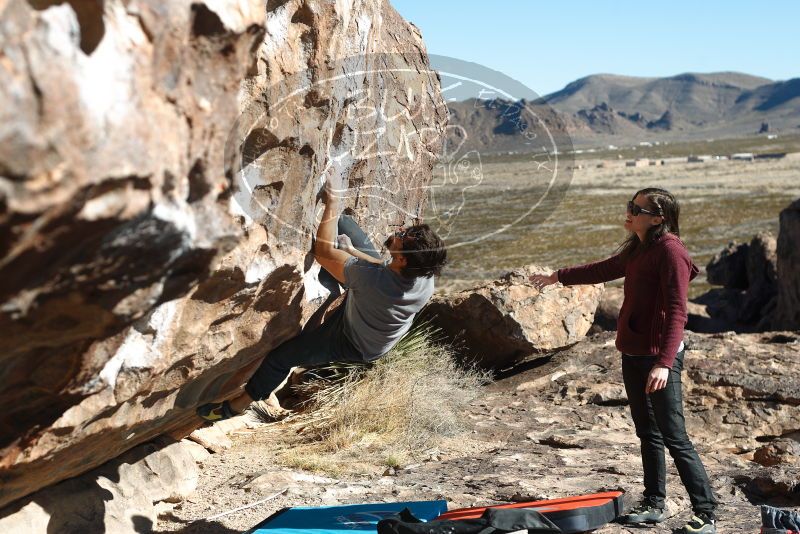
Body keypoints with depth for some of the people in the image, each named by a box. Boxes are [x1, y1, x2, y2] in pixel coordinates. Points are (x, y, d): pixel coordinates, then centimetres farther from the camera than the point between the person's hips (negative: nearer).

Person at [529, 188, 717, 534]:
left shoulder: (670, 250, -17)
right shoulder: (636, 249, 11)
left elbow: (676, 312, -23)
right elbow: (603, 270, 30)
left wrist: (664, 363, -30)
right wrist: (558, 277, 38)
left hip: (658, 357, -9)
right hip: (633, 354, 9)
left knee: (674, 438, -7)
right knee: (648, 434, 16)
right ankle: (654, 505, 26)